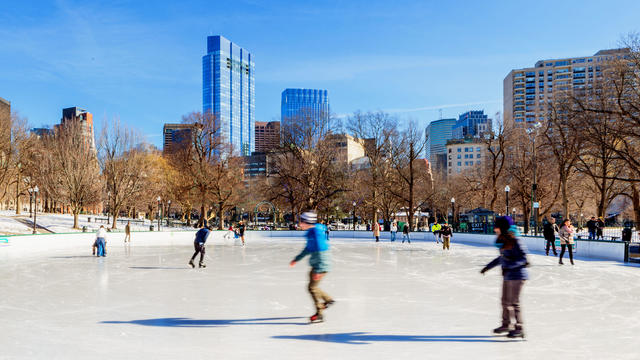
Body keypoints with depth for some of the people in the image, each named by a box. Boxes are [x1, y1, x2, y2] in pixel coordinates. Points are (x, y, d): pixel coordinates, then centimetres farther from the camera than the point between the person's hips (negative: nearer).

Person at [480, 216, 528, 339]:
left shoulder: (513, 241, -18)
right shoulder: (503, 241, 9)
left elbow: (523, 257, -21)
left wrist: (509, 266, -29)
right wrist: (488, 267, 23)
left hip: (517, 275, -9)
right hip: (507, 276, 9)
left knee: (514, 302, -3)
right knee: (505, 301, 15)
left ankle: (519, 328, 7)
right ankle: (506, 324, 28)